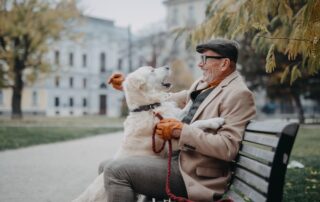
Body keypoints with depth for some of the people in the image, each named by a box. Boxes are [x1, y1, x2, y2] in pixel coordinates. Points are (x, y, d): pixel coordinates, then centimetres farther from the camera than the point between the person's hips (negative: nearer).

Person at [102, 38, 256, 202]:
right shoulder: (203, 84, 15)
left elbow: (228, 148, -22)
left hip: (194, 174, -9)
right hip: (177, 158, 9)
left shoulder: (238, 94, -12)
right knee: (107, 167, 10)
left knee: (116, 171, -20)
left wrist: (181, 130, -22)